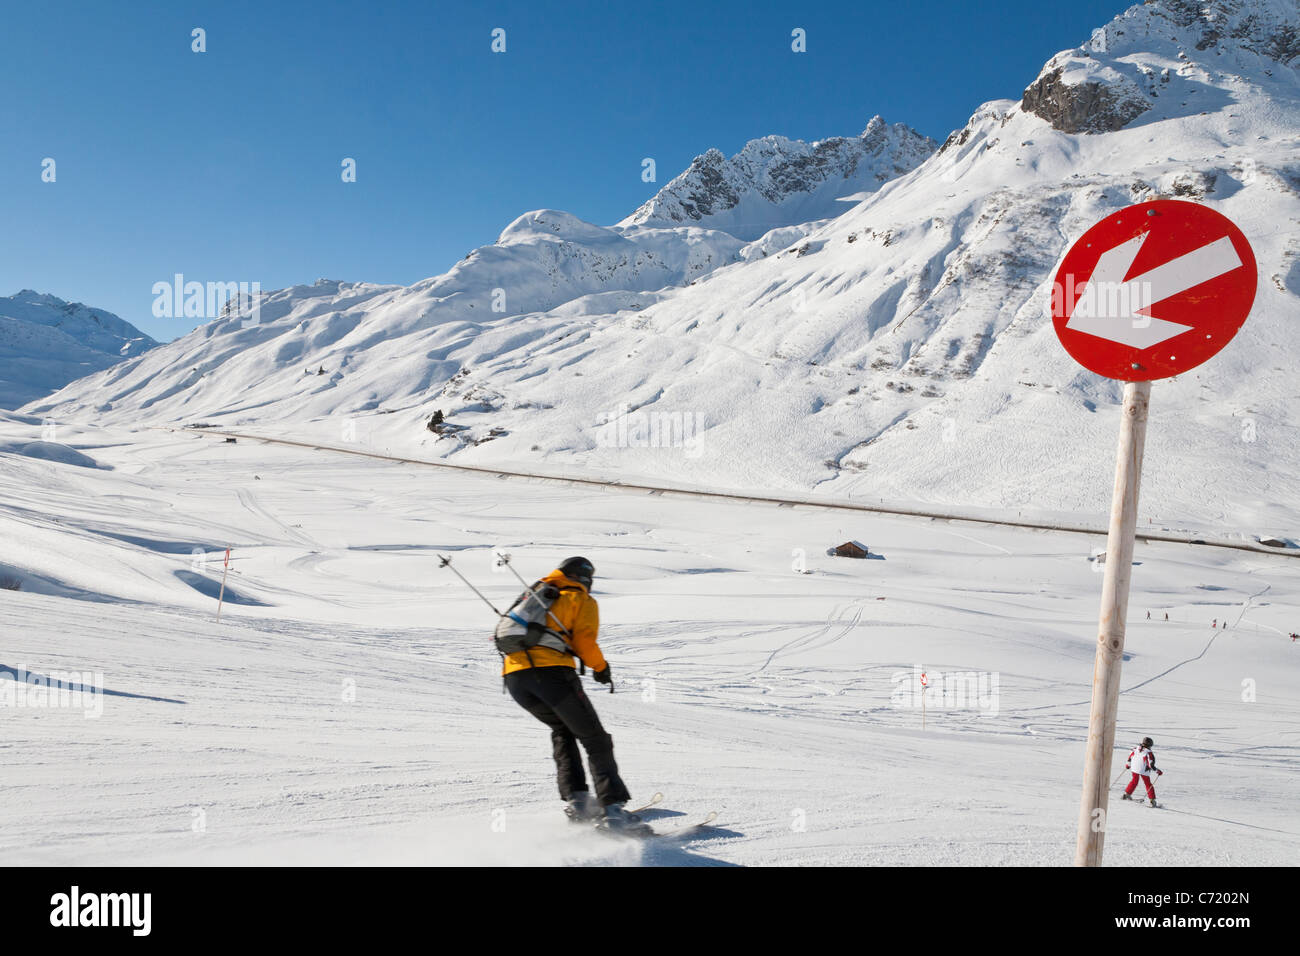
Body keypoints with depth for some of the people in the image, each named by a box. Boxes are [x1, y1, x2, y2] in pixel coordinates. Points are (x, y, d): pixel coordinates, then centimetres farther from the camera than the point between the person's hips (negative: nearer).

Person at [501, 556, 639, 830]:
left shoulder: (535, 594, 31)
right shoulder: (583, 601, 14)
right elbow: (584, 642, 1)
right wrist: (601, 668, 16)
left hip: (512, 674, 6)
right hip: (551, 670, -6)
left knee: (562, 729, 27)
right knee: (595, 740, 5)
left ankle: (575, 800, 14)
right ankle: (612, 809, -7)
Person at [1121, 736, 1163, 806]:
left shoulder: (1136, 748, -1)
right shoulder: (1149, 753, -17)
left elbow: (1130, 757, 9)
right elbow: (1151, 765, -18)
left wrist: (1127, 764, 24)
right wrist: (1158, 772, -6)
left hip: (1134, 769, 5)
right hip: (1144, 771, -5)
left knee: (1134, 781, 23)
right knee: (1148, 784, 9)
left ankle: (1127, 794, 28)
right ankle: (1152, 800, 9)